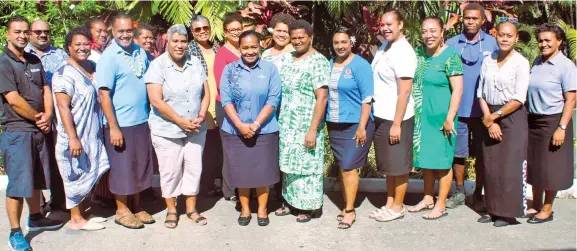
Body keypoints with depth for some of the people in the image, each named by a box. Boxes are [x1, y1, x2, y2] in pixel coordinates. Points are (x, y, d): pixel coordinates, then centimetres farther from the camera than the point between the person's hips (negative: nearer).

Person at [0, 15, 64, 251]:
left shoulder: (34, 61, 11)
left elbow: (46, 91, 10)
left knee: (36, 178, 18)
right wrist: (38, 118, -8)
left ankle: (35, 218, 35)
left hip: (38, 131, 7)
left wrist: (47, 117, -6)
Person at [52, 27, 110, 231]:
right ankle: (76, 219, 16)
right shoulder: (65, 73, -15)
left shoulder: (91, 66, 9)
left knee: (88, 175, 15)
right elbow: (63, 107, -20)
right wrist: (73, 138, -24)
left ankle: (81, 212, 30)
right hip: (75, 137, -8)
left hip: (92, 134, 8)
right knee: (77, 176, 3)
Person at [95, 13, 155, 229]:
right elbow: (104, 94, -15)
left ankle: (137, 207, 29)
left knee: (140, 166, 14)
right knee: (122, 168, 6)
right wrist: (113, 127, -18)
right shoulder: (108, 57, -12)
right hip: (120, 124, -6)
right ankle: (122, 211, 21)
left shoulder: (140, 52, 6)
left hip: (142, 121, 6)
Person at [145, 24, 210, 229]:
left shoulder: (195, 63, 5)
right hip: (167, 130, -4)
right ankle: (171, 210, 25)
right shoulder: (157, 66, -9)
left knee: (194, 168, 11)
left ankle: (191, 208, 27)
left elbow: (206, 93, 8)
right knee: (170, 171, 7)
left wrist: (201, 116, -8)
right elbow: (156, 100, -16)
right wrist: (181, 121, -17)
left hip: (195, 130, 4)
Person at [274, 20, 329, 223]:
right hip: (286, 124, 7)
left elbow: (322, 98, -17)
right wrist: (280, 120, 10)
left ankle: (308, 206, 18)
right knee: (289, 163, 14)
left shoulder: (318, 62, -12)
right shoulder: (289, 59, 9)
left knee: (307, 164, 4)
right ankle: (290, 201, 29)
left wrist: (313, 129, -21)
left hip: (306, 125, -6)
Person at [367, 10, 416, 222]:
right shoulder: (384, 47, 10)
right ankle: (389, 203, 28)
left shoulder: (403, 52, -17)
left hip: (396, 118, -9)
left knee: (398, 165, 5)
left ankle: (397, 207, 18)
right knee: (387, 164, 16)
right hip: (380, 116, 9)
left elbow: (404, 92, -20)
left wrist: (396, 124, -21)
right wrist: (379, 116, 15)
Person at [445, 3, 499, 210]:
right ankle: (459, 192, 23)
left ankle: (478, 194, 22)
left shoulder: (492, 43, 2)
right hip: (458, 108, 0)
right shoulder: (452, 44, 2)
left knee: (481, 154, 9)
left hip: (483, 109, 0)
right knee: (458, 153, 7)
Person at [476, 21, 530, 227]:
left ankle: (509, 212, 8)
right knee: (490, 166, 7)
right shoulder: (488, 61, 7)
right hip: (490, 118, 5)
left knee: (510, 167, -2)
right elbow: (481, 94, 5)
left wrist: (494, 116, -8)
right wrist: (489, 121, -4)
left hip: (513, 117, -5)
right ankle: (493, 210, 18)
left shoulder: (521, 63, -7)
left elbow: (518, 100, -11)